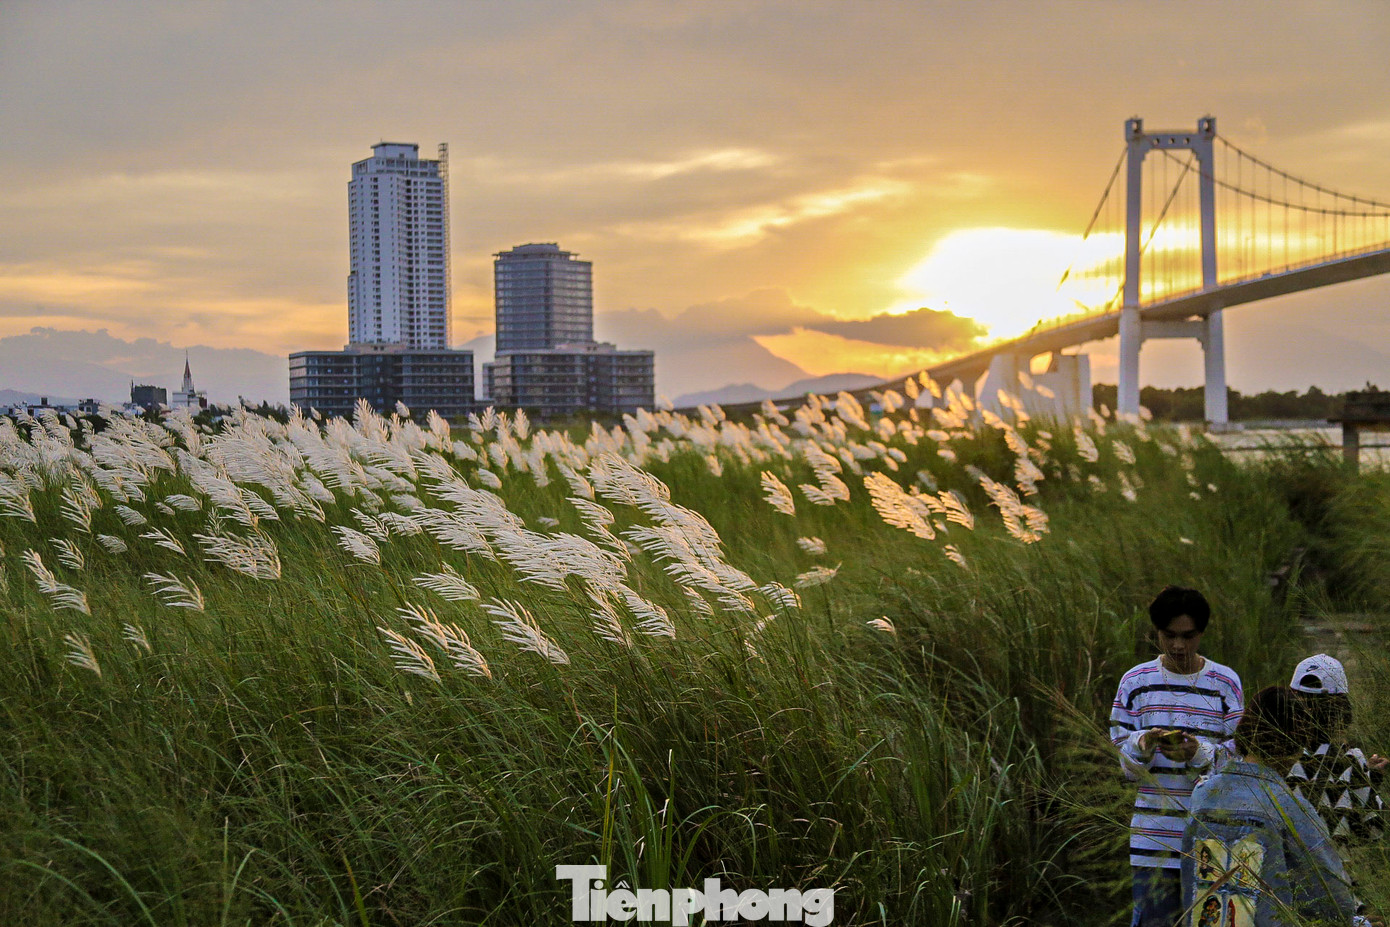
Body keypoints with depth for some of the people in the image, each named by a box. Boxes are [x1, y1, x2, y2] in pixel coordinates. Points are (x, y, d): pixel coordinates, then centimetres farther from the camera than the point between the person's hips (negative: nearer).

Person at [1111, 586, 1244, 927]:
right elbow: (1125, 765, 4)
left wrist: (1198, 753, -19)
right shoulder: (1136, 682, 5)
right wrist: (1143, 744, -17)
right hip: (1153, 838, 1)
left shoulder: (1226, 683, 3)